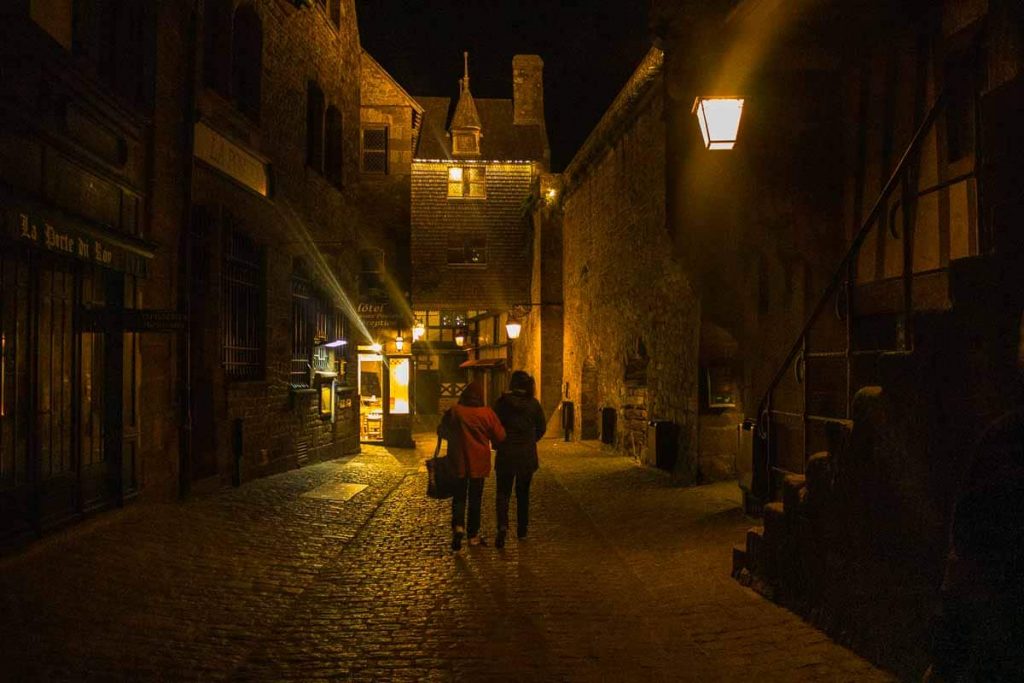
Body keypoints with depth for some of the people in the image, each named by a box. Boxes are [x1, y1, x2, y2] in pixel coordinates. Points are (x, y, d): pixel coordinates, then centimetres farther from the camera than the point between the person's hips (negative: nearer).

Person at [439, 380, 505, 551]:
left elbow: (441, 431, 5)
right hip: (479, 463, 0)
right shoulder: (487, 413, -9)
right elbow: (500, 436, -4)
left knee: (459, 497, 10)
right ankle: (473, 535, 19)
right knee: (475, 499, 12)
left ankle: (458, 526, -13)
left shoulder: (454, 412, -8)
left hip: (458, 461, 0)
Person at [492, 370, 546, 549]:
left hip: (506, 454, -2)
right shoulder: (534, 404, -4)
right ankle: (522, 530, 21)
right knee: (523, 493, 15)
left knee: (503, 492, 4)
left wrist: (498, 444, 10)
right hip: (527, 455, 2)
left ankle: (503, 526, -16)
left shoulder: (502, 402, -10)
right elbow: (542, 427, 4)